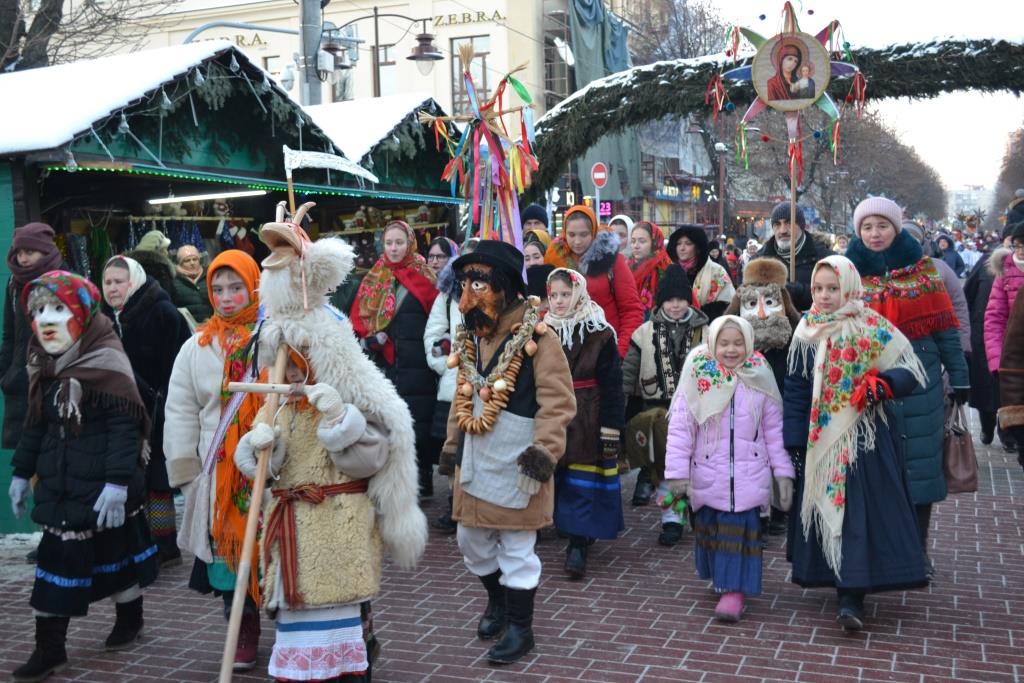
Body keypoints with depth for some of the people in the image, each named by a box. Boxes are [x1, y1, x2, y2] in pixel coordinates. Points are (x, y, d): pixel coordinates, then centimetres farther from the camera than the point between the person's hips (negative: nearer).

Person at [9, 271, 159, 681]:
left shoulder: (107, 361, -15)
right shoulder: (43, 367, 9)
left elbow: (124, 426, -20)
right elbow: (36, 425, 19)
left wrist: (118, 481, -24)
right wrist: (22, 472, 19)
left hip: (103, 486, -6)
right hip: (59, 484, 7)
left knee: (115, 550, 10)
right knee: (58, 556, 6)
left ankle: (130, 617, 33)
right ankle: (48, 648, 13)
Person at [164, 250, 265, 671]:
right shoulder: (196, 348, 7)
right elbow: (181, 413, 9)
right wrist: (186, 471, 3)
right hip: (219, 473, 3)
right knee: (228, 550, 7)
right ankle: (244, 635, 23)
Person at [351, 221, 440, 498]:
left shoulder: (425, 277, 3)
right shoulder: (374, 277, 12)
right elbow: (359, 315, 10)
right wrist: (371, 336, -7)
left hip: (417, 365, -3)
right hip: (385, 363, 3)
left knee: (418, 422, -2)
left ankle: (422, 482, 9)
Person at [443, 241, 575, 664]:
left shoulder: (535, 337, -15)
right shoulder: (469, 336, 9)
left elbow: (557, 401, -17)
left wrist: (544, 448, -25)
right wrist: (453, 442, 20)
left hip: (515, 462, -7)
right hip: (475, 459, 7)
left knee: (516, 547, 3)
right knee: (471, 540, 17)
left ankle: (519, 626, 20)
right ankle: (498, 600, 42)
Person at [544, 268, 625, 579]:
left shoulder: (600, 335, -7)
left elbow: (611, 387, -7)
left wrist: (610, 429, -11)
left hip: (586, 422, -4)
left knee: (583, 483, -3)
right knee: (556, 478, 11)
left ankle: (578, 544, 4)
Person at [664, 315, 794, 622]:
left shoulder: (759, 379, 1)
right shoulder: (698, 378, -5)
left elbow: (773, 429, 6)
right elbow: (680, 428, -4)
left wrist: (782, 471, 6)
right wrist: (678, 471, -7)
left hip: (748, 474, 0)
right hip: (708, 473, 0)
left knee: (740, 529, -6)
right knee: (711, 527, 10)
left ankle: (735, 589, 0)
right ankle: (720, 576, 31)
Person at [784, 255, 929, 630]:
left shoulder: (874, 328, -5)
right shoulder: (806, 332, 3)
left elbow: (911, 371, -3)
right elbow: (795, 390, 5)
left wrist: (882, 383, -24)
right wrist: (793, 440, 1)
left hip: (865, 437, -3)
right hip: (821, 438, 4)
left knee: (860, 511, -8)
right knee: (826, 508, 8)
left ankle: (851, 596, -9)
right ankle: (849, 589, 22)